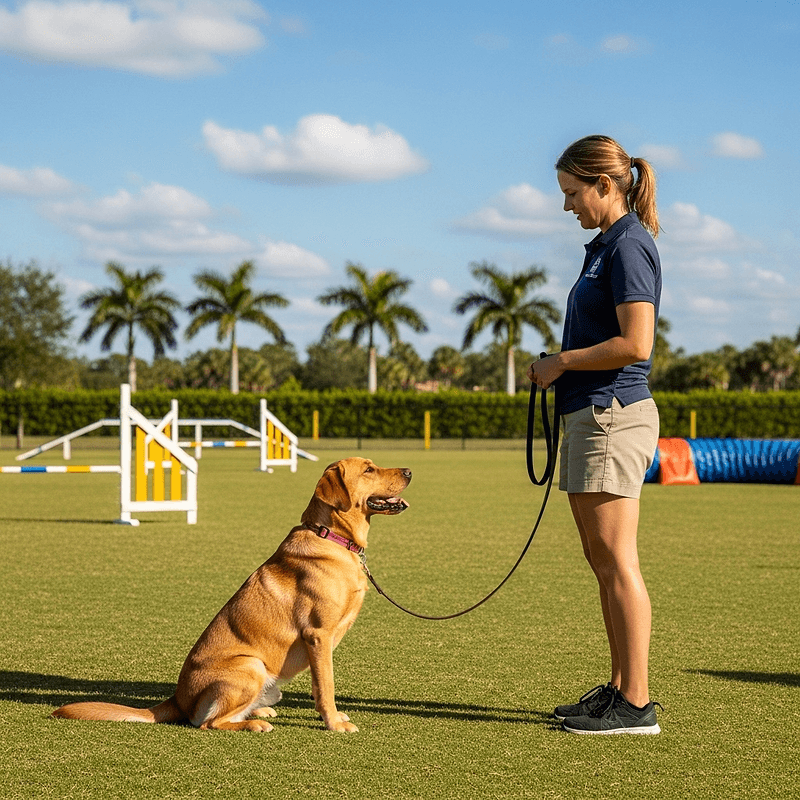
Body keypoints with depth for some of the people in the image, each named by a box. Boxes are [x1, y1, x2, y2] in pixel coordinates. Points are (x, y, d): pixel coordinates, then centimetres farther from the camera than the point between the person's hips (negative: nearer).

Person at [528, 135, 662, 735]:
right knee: (604, 562, 13)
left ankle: (636, 704, -3)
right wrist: (559, 369, 10)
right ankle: (620, 689, 20)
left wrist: (562, 362, -10)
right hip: (592, 414, 10)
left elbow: (636, 344, -21)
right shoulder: (607, 245, 18)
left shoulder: (629, 245, -13)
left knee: (617, 562, -8)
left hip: (613, 415, -10)